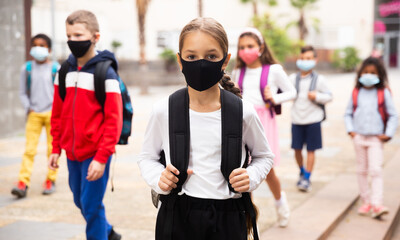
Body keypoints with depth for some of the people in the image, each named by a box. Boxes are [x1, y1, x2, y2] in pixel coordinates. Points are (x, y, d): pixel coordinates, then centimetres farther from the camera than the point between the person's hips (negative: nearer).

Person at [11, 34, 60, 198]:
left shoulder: (56, 68, 3)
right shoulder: (27, 68, 7)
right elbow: (23, 92, 11)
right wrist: (28, 108, 0)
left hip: (52, 113, -1)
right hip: (34, 114, 1)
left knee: (52, 148, 3)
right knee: (29, 149, -5)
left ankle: (50, 180, 14)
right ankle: (23, 183, -8)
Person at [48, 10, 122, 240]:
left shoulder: (105, 73, -11)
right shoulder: (64, 71, 7)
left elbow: (114, 120, -14)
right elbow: (58, 114, 14)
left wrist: (102, 157, -18)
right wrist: (56, 148, 12)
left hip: (95, 154, -6)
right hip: (72, 153, 7)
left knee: (91, 206, -2)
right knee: (80, 201, 18)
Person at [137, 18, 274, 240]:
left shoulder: (243, 113, -6)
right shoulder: (163, 111, -5)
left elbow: (264, 156, 11)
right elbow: (147, 157, 9)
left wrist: (251, 177, -9)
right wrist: (158, 179, -10)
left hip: (227, 221, 0)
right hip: (176, 218, 0)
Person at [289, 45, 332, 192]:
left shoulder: (319, 79, -2)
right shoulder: (293, 78, 4)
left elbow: (329, 96, 3)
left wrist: (317, 96, -15)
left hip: (313, 119, -2)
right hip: (297, 119, 2)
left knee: (311, 150, 1)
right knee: (297, 149, 6)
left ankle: (307, 179, 9)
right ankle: (302, 172, 31)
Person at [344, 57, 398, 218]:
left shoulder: (383, 93, -2)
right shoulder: (356, 93, 4)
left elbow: (393, 115, 1)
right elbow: (348, 114, 11)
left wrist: (388, 134, -6)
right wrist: (350, 130, -1)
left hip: (376, 138, -3)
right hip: (359, 137, 3)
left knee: (375, 170, -12)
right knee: (362, 170, 9)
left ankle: (377, 205, -15)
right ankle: (366, 202, 18)